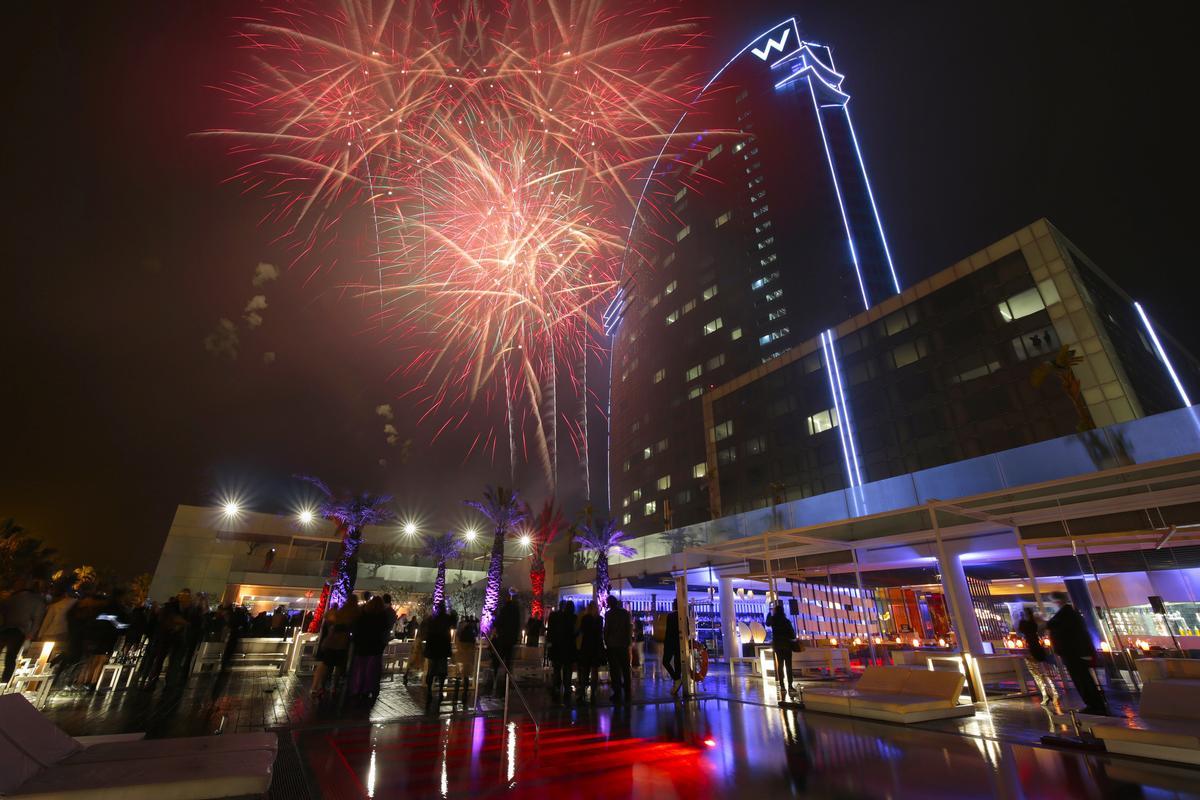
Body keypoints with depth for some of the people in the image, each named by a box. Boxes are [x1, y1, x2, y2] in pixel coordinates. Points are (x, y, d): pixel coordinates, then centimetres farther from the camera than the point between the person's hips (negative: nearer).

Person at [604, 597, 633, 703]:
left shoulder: (609, 614, -8)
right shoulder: (626, 613, 2)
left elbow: (606, 629, -8)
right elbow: (629, 628, 4)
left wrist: (606, 642, 3)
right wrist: (629, 642, 9)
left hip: (612, 645, -3)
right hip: (624, 645, 3)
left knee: (614, 670, 3)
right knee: (625, 669, 11)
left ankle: (617, 694, 2)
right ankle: (627, 694, 14)